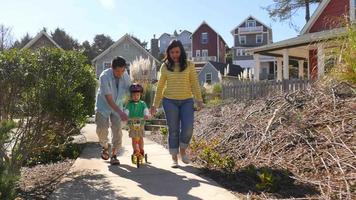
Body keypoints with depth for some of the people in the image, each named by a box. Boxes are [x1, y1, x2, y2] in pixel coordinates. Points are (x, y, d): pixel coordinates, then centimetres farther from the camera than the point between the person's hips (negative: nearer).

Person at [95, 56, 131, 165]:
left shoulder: (125, 75, -14)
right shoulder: (104, 77, -28)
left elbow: (130, 90, -2)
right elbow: (109, 99, -29)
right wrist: (121, 113, -35)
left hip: (117, 105, 3)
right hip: (103, 106, -3)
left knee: (117, 130, -6)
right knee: (102, 129, -8)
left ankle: (114, 155, 7)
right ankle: (105, 146, 24)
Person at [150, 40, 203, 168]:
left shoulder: (189, 65, 2)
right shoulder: (165, 67, 4)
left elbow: (194, 84, 2)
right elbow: (160, 86, 9)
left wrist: (199, 100, -8)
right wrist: (155, 104, 8)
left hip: (187, 101, 0)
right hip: (170, 101, 0)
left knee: (188, 128, -9)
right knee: (173, 130, 3)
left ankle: (183, 150, 19)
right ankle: (174, 158, 15)